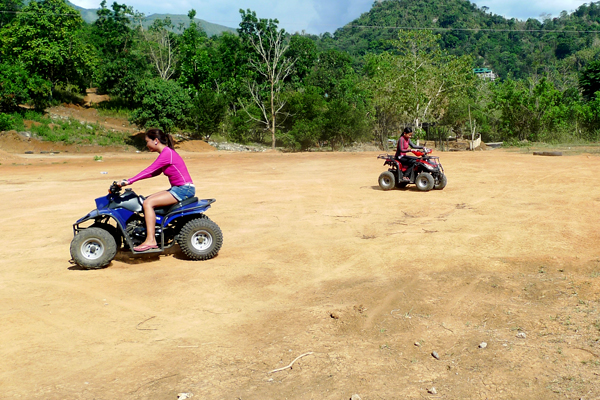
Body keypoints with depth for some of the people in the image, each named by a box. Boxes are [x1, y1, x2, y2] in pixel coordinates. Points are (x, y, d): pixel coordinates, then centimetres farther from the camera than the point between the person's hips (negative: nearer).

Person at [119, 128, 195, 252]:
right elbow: (155, 172, 18)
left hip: (184, 189, -10)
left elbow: (149, 171, -20)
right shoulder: (166, 152, 16)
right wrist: (131, 180, 11)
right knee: (147, 200, 5)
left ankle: (150, 241, -18)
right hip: (178, 189, 10)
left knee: (148, 203, -18)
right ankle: (152, 237, 2)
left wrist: (128, 181, -19)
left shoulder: (167, 153, -15)